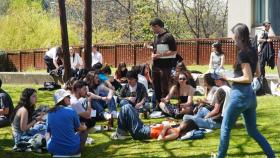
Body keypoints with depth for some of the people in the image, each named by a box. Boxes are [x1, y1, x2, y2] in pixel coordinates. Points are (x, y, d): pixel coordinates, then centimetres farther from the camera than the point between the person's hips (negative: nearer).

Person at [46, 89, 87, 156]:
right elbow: (80, 128, 8)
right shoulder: (71, 111, -9)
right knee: (84, 130, 23)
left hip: (54, 149, 4)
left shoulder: (50, 113, 1)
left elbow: (48, 131, 11)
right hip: (72, 149, -3)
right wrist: (84, 127, 32)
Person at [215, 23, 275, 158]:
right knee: (253, 131, 16)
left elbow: (248, 78, -20)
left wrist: (230, 79, -11)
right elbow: (257, 72, 22)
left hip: (240, 94, -8)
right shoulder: (252, 51, 8)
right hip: (250, 94, 8)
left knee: (225, 128, 8)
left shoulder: (242, 53, -17)